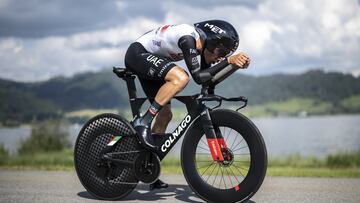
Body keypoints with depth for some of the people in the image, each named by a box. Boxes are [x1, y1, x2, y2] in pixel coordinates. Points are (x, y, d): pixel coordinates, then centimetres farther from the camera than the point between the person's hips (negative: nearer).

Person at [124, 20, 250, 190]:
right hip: (137, 53, -10)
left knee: (165, 115, 7)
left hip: (149, 58, 10)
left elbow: (208, 77, 0)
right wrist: (228, 61, -33)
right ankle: (142, 122, -25)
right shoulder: (188, 39, -29)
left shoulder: (203, 42, -2)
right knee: (180, 78, -33)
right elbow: (198, 77, -31)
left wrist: (235, 63, -10)